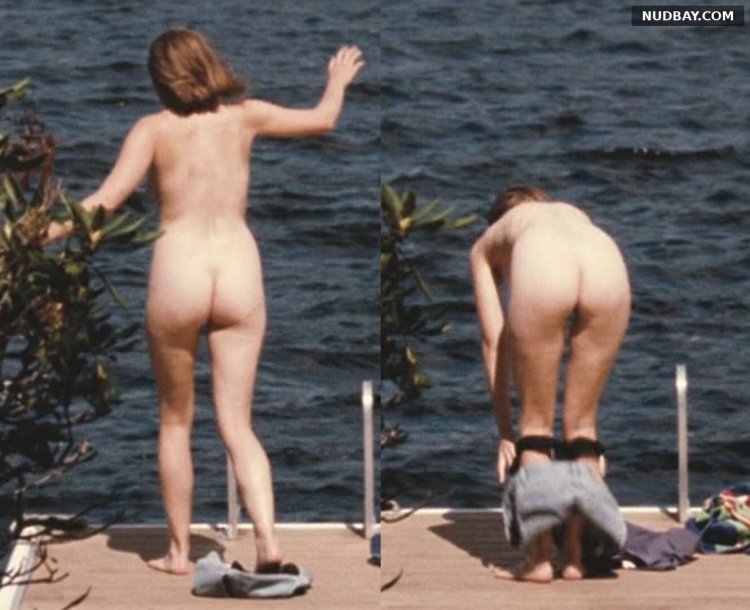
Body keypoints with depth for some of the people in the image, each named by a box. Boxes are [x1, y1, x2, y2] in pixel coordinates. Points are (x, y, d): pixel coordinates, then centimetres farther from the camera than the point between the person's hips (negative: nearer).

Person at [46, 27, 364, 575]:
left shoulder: (154, 129, -2)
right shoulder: (243, 116, 6)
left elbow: (106, 200, -10)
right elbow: (323, 119, 20)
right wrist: (338, 82, 40)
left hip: (178, 272, -2)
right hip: (240, 269, 2)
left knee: (176, 420, 14)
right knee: (236, 422, 3)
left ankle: (179, 550, 16)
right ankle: (268, 536, -16)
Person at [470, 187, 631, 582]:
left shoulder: (486, 246, 37)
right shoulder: (574, 214, 43)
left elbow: (494, 343, 27)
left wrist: (505, 430, 30)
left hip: (541, 270, -2)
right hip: (608, 266, 2)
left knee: (537, 421, 15)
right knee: (581, 422, 18)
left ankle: (541, 558, 14)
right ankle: (575, 557, 20)